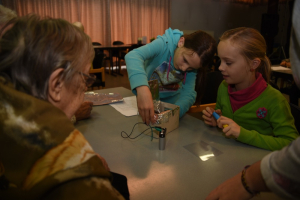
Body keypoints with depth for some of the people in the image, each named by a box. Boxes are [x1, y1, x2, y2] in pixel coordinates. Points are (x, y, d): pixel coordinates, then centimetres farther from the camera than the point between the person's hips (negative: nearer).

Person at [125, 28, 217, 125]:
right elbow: (132, 56, -45)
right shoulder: (165, 44, -29)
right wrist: (142, 89, -62)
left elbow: (189, 93, -22)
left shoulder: (193, 63, -16)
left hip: (172, 101, 1)